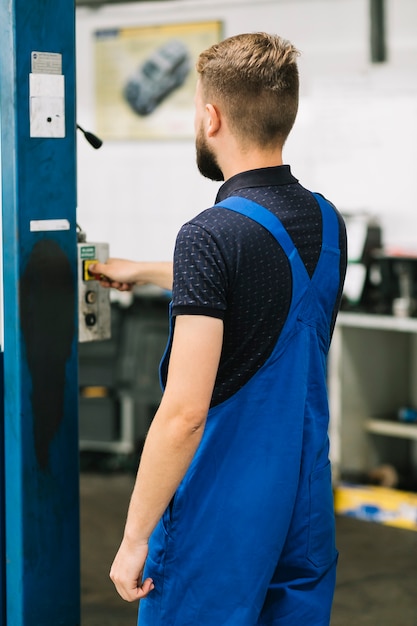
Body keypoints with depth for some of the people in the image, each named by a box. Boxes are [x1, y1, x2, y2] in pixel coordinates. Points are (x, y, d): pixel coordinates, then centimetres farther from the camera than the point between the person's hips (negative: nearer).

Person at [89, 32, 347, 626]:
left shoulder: (211, 234, -19)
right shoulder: (327, 222, 4)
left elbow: (184, 411, -24)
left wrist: (135, 536, -15)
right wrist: (145, 272, 36)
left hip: (223, 519, -7)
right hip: (306, 509, 7)